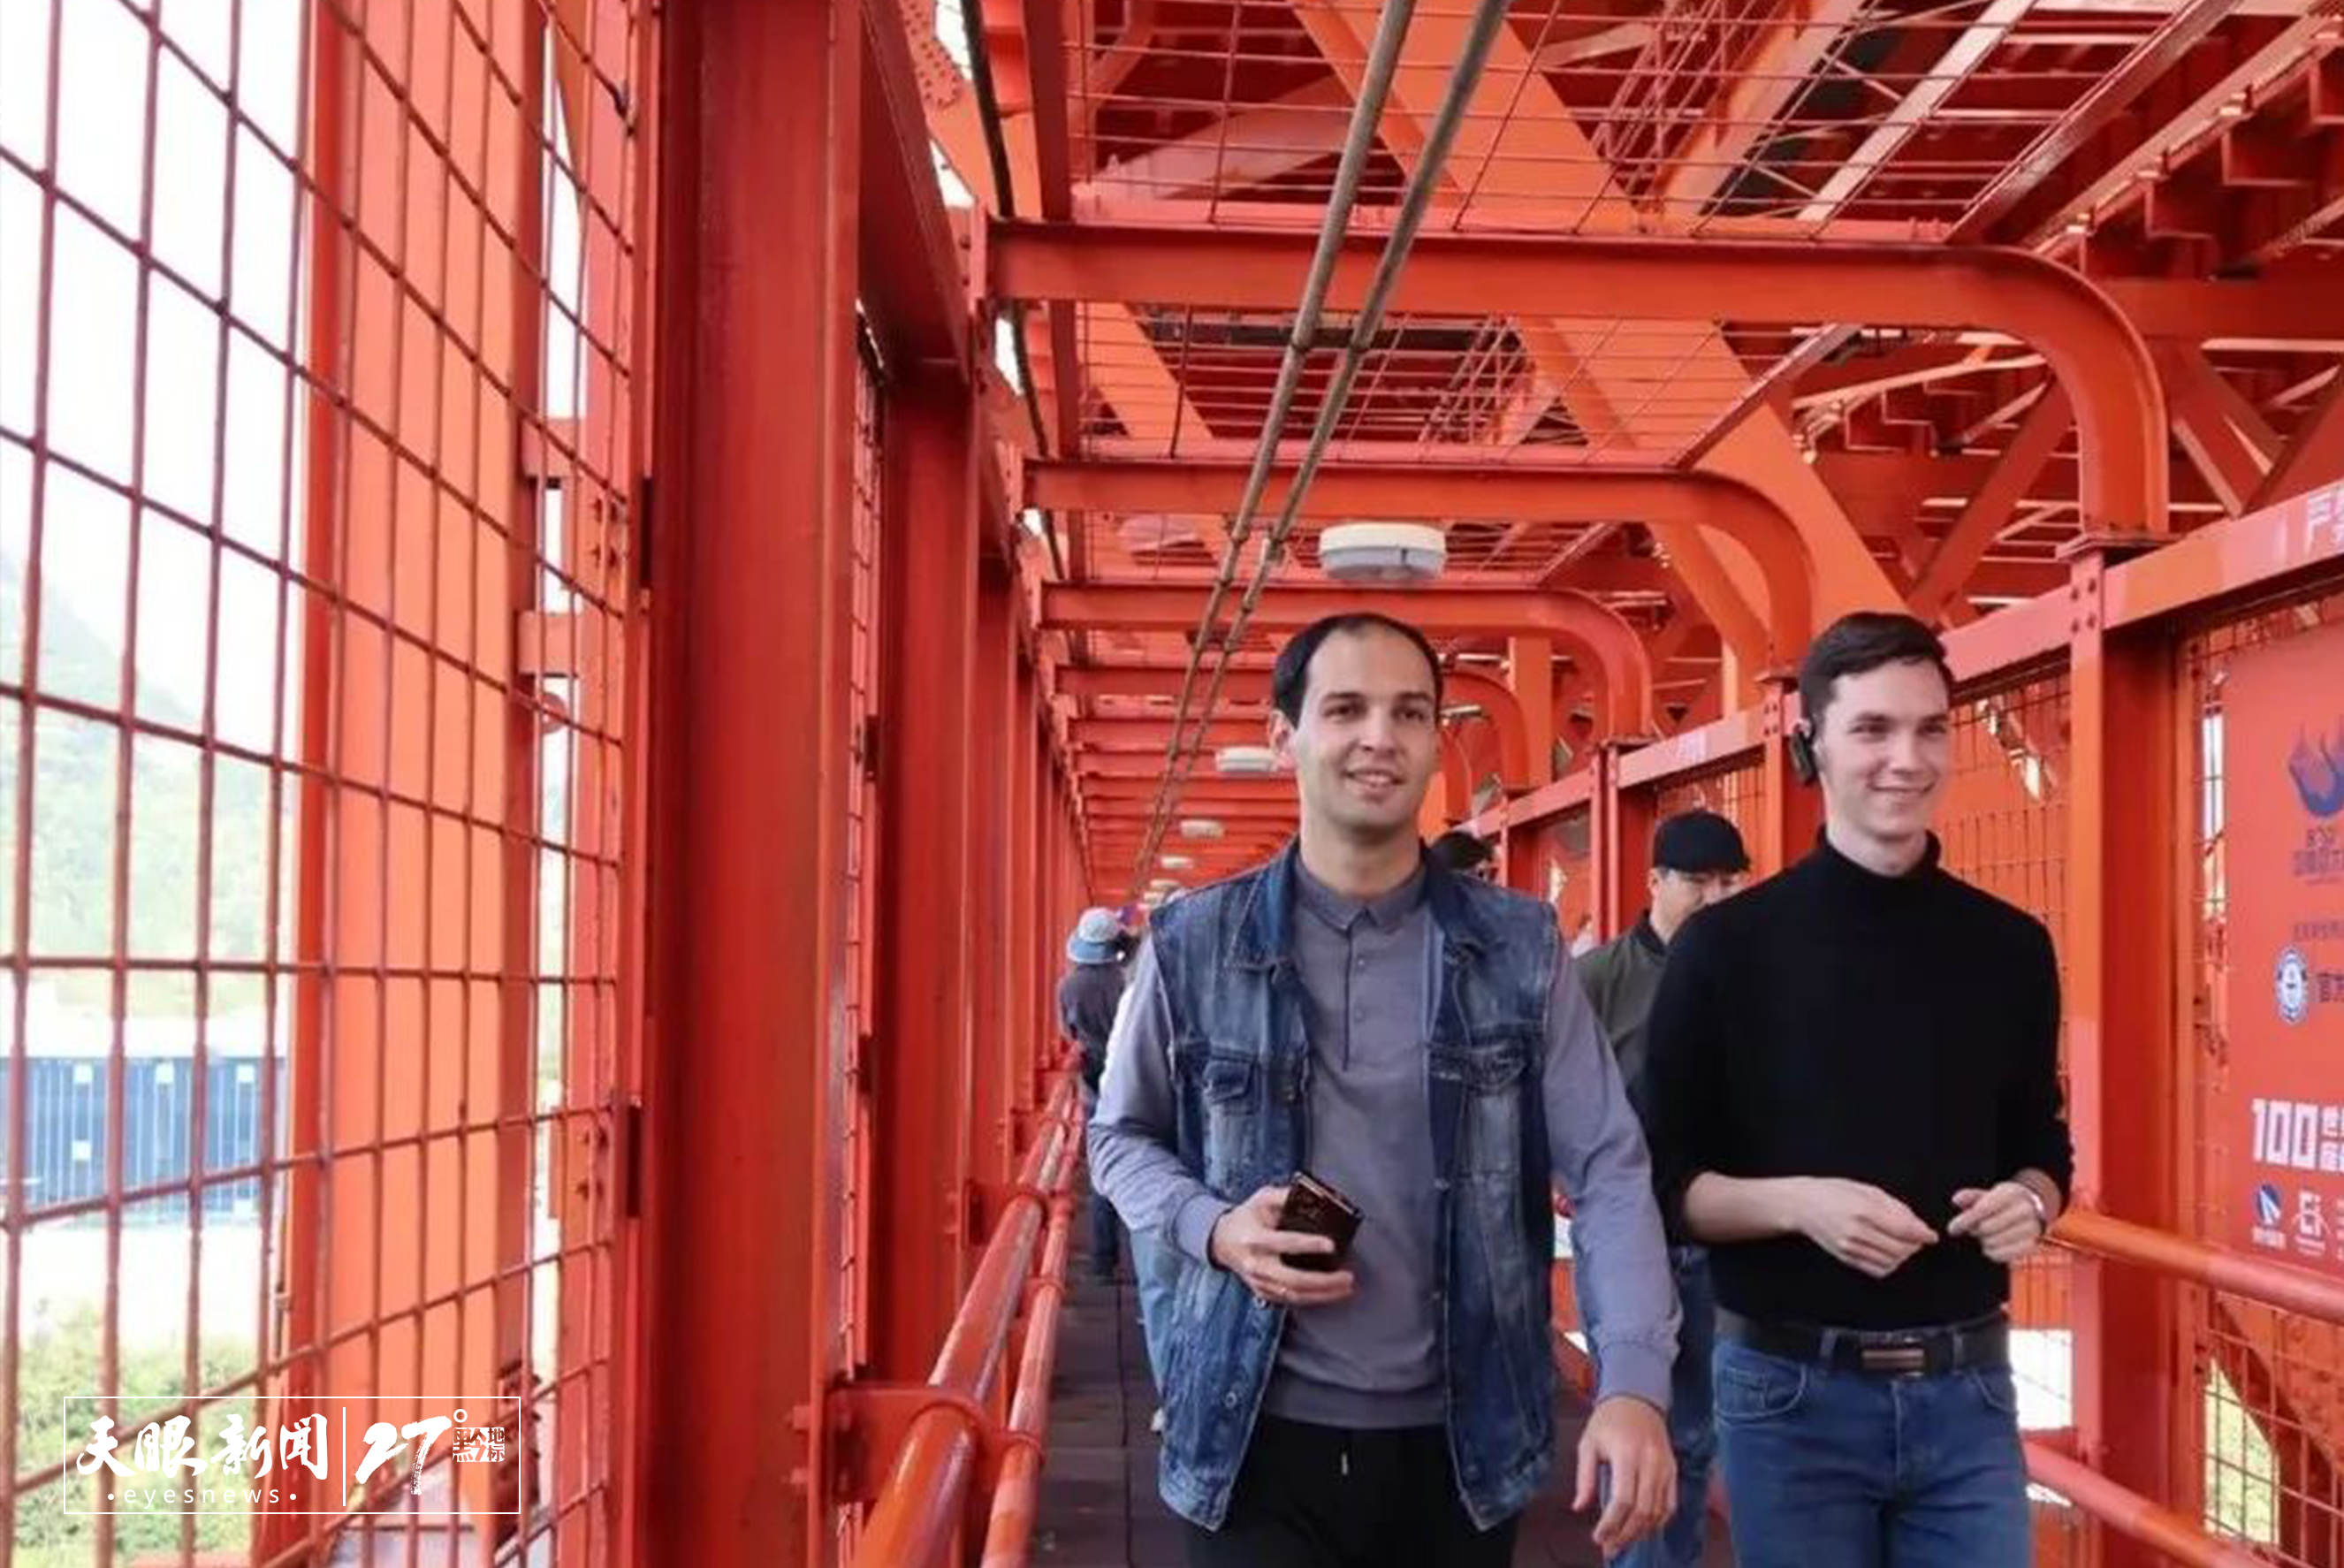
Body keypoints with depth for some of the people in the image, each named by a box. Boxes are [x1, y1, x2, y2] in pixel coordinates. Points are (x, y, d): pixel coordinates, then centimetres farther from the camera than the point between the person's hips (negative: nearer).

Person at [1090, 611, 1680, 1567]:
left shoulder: (1520, 946, -1)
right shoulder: (1193, 945, -3)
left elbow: (1608, 1166, -4)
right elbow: (1120, 1138, 8)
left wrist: (1634, 1382, -18)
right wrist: (1213, 1227, -12)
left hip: (1459, 1441, 2)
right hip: (1259, 1438, -1)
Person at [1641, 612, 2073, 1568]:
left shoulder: (2011, 946, 4)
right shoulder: (1727, 945, -6)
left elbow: (2041, 1146, 14)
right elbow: (1664, 1179, -4)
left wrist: (2028, 1202, -8)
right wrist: (1797, 1202, -20)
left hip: (1966, 1388, 3)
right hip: (1791, 1390, -2)